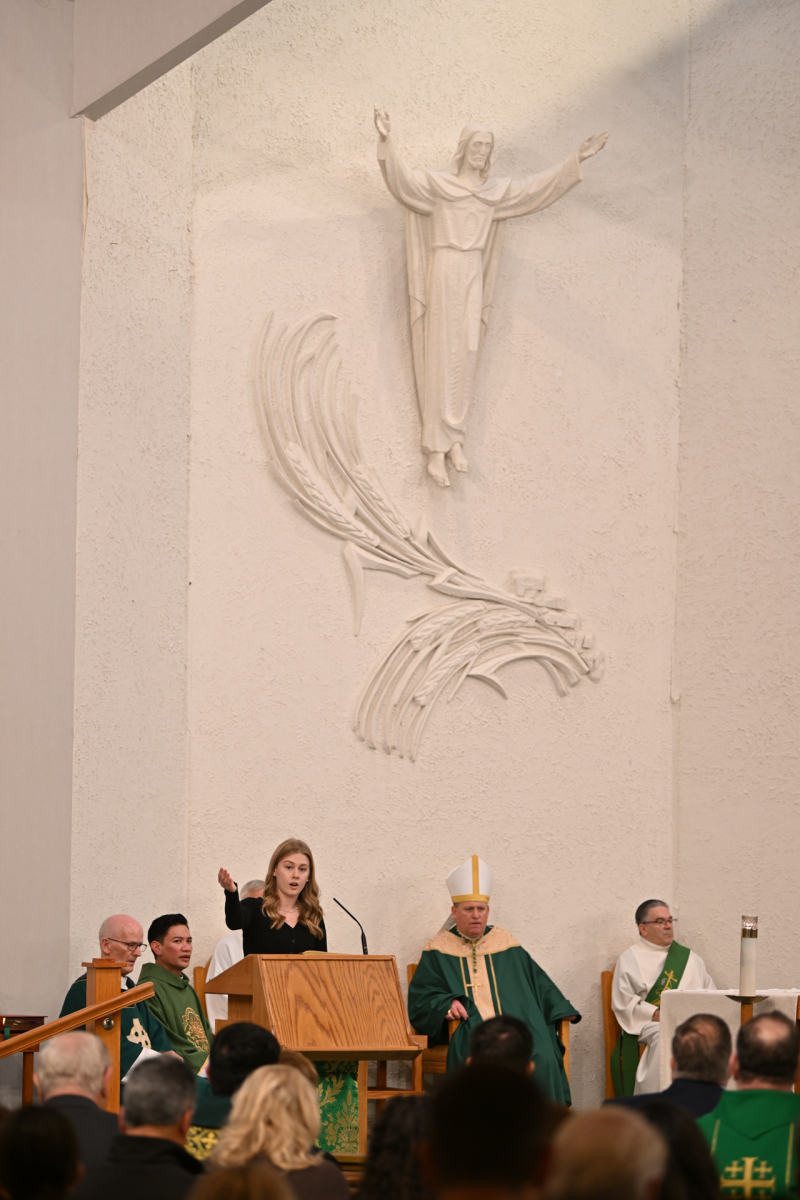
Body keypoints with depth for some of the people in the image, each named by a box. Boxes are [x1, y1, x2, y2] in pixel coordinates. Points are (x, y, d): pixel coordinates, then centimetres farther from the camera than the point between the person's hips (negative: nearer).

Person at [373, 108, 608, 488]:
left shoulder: (497, 191, 13)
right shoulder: (437, 184, -1)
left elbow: (538, 187, 18)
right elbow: (402, 180, -14)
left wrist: (577, 159, 16)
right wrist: (386, 143, -29)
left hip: (474, 276, 4)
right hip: (444, 273, -4)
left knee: (465, 360, 4)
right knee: (441, 360, -5)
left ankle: (453, 441, 10)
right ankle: (436, 452, -5)